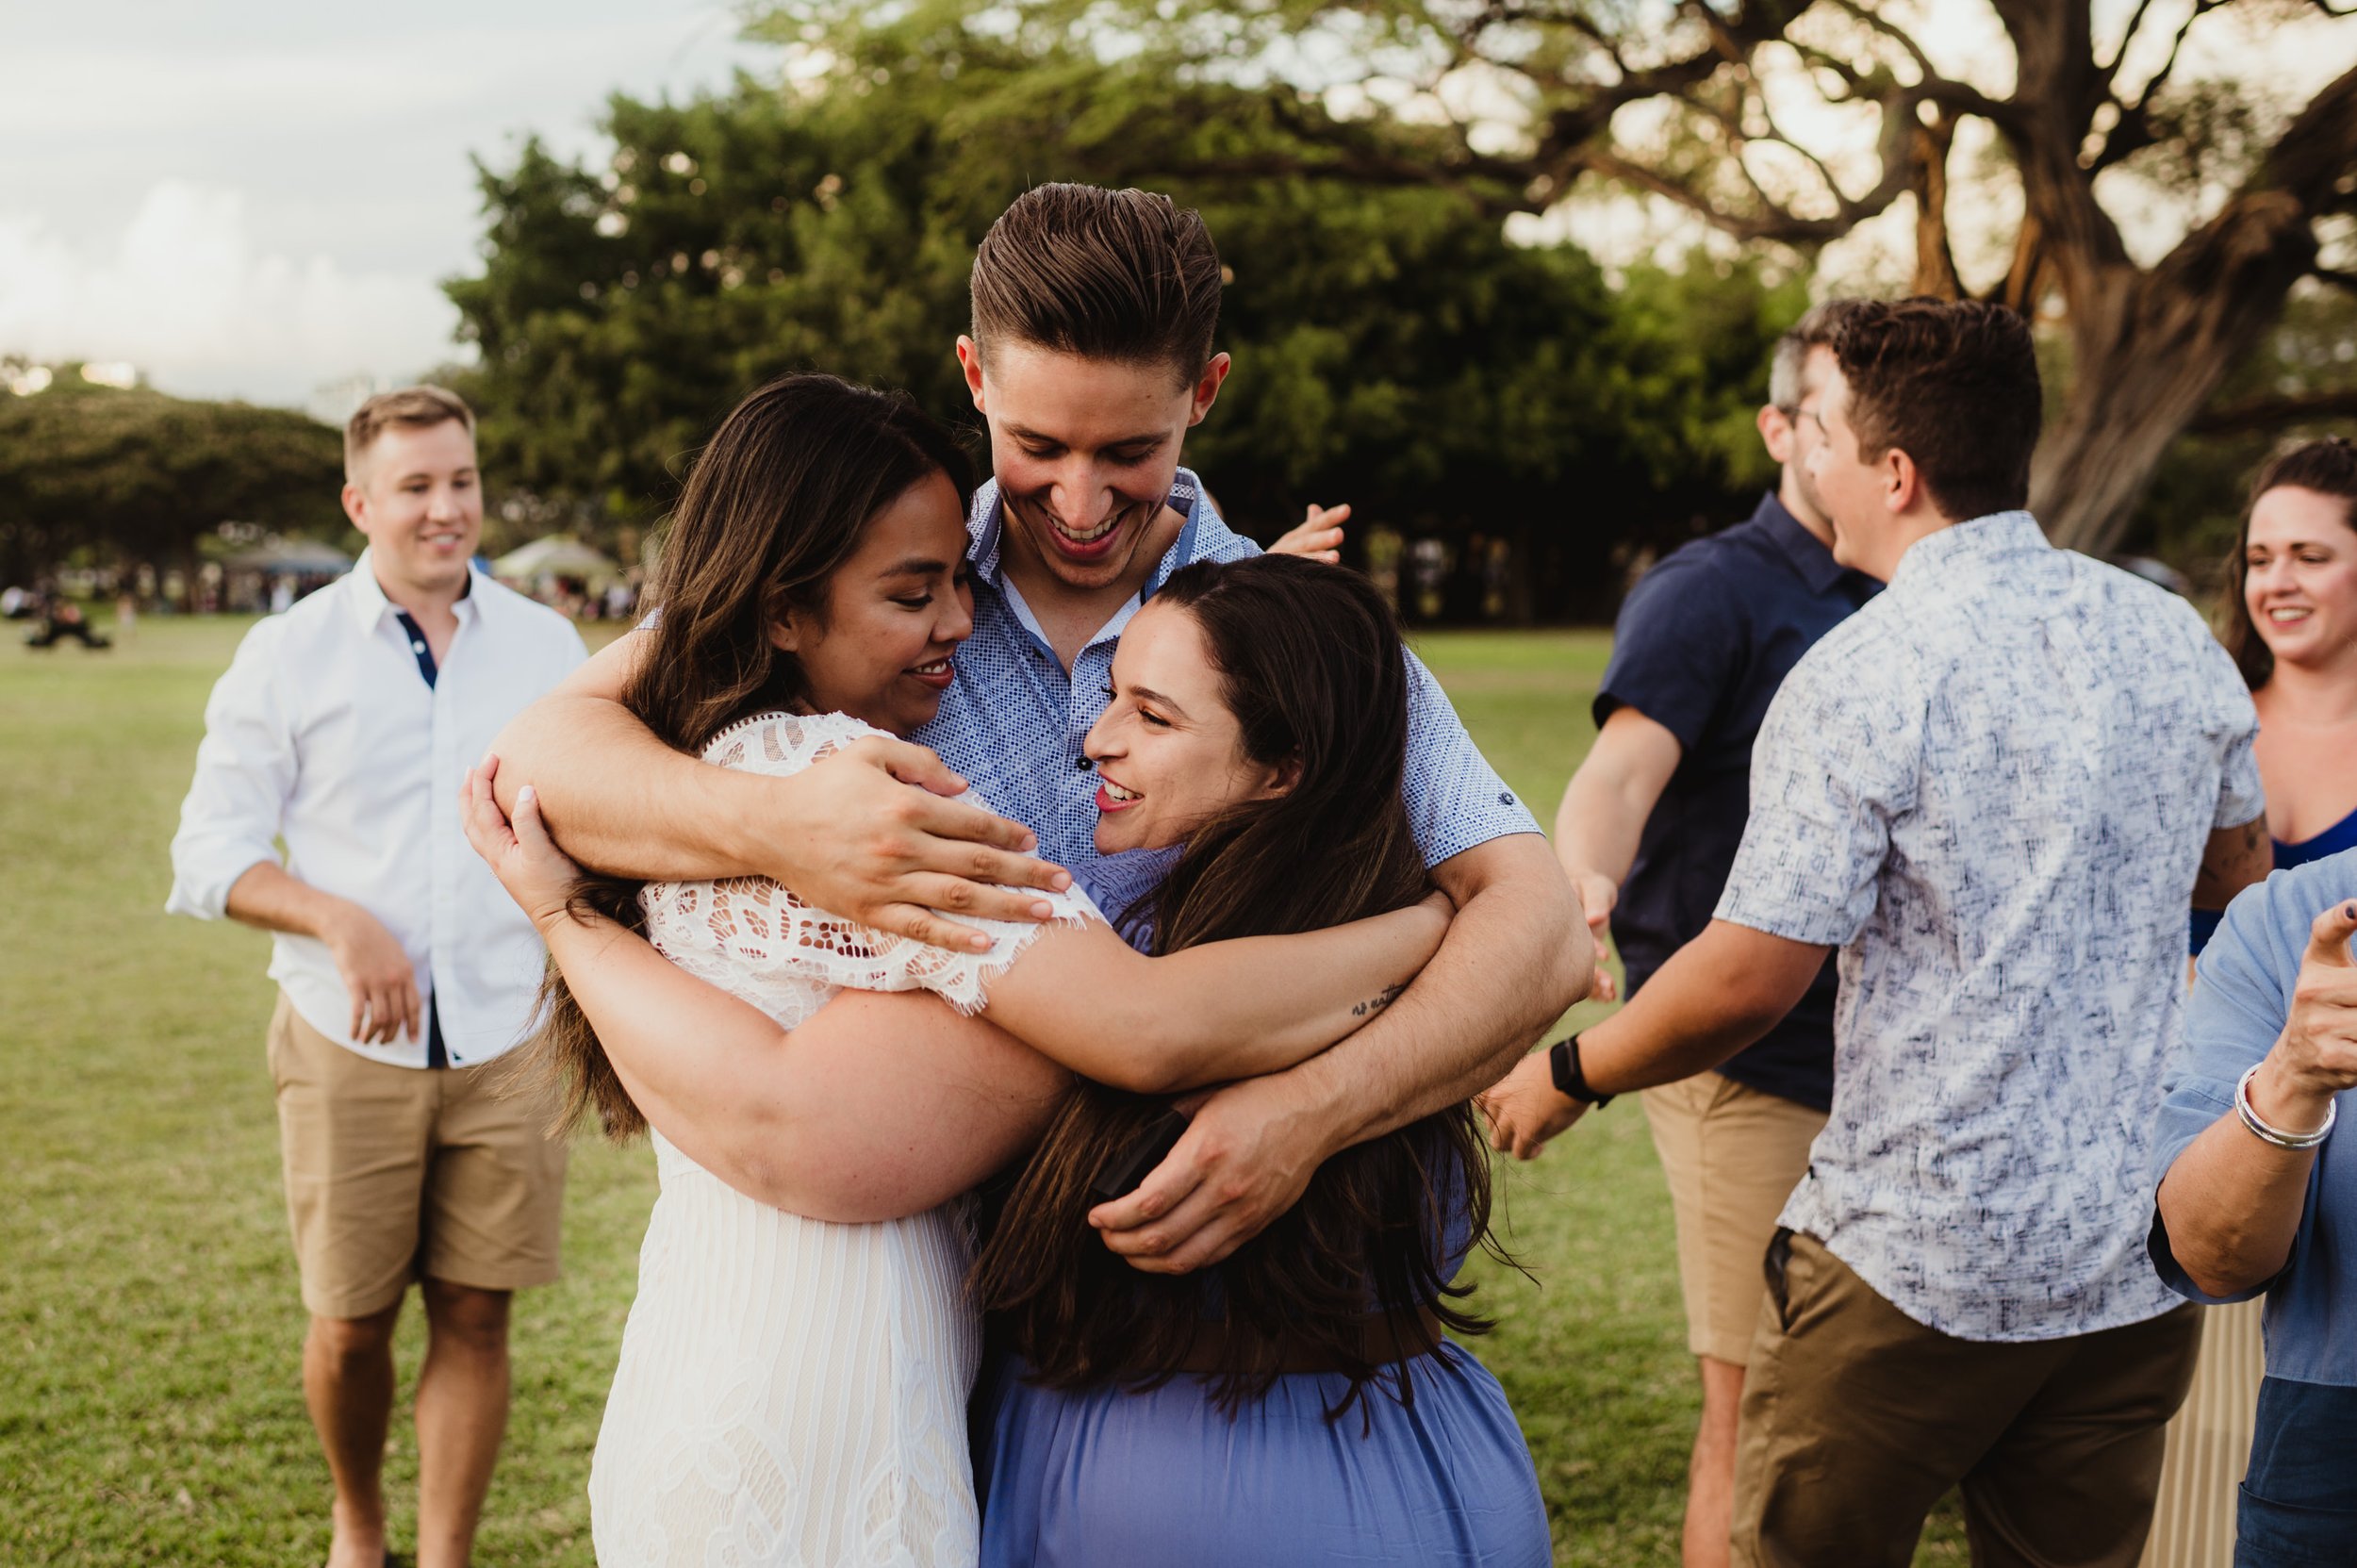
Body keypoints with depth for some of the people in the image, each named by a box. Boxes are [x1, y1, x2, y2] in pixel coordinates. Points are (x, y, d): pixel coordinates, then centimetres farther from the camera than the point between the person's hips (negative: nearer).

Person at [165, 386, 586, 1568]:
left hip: (507, 1039, 1)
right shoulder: (289, 653, 1)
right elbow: (211, 852, 0)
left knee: (475, 1316, 3)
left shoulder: (545, 646, 6)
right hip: (348, 1045, -1)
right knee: (349, 1322, 7)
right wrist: (338, 921, -17)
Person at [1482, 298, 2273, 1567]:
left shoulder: (1860, 678, -16)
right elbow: (2240, 870, 20)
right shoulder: (2174, 637, 3)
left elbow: (1746, 983, -16)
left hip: (1918, 1256, -6)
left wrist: (1567, 1076, 0)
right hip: (2142, 1259, 6)